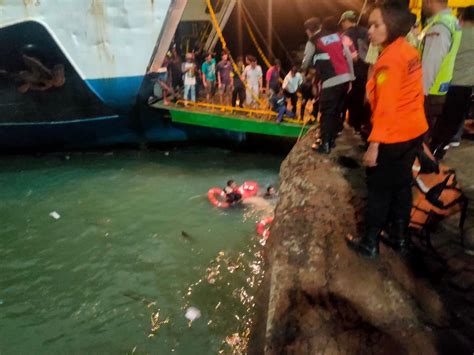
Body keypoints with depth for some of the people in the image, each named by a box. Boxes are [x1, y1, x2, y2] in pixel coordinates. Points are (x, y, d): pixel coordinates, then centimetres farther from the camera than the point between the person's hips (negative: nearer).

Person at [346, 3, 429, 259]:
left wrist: (374, 144, -22)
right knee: (401, 184, 18)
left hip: (394, 136, -8)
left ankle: (369, 243, 16)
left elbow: (385, 106, -23)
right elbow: (408, 95, 9)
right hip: (414, 130, 8)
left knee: (379, 189, 4)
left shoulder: (389, 59, -19)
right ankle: (399, 237, 31)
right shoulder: (410, 52, 6)